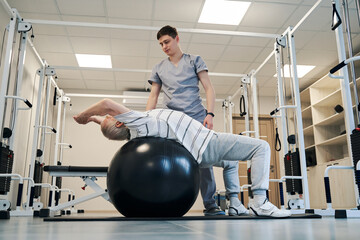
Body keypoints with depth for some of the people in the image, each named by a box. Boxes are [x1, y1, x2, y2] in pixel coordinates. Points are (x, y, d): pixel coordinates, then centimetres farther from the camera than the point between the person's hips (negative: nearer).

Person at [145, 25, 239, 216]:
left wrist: (210, 114, -9)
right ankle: (210, 204, 4)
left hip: (197, 117, -1)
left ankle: (233, 200, -4)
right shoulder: (159, 68, 20)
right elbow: (153, 96, 17)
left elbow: (209, 89, 6)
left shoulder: (194, 61, 13)